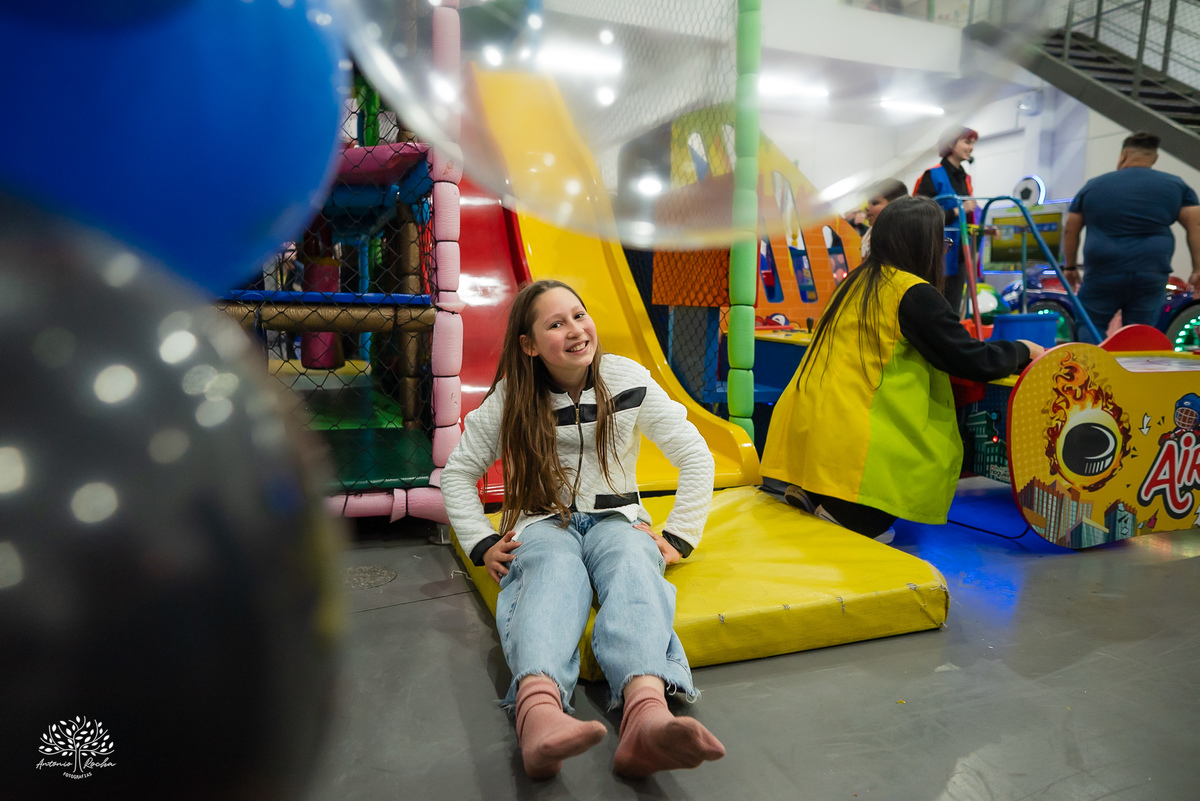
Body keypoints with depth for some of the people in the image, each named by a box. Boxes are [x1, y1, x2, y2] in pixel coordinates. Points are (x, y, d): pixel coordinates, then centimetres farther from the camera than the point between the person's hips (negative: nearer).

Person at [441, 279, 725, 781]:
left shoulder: (628, 380, 1)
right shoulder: (510, 400, 1)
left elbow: (696, 458, 4)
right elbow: (458, 472, 9)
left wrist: (678, 538, -2)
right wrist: (482, 544, -2)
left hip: (616, 519, 1)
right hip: (543, 525, 0)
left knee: (633, 564, -36)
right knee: (556, 571, -37)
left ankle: (647, 712, -65)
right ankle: (539, 713, -67)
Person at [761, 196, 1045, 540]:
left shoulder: (857, 281, 15)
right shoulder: (915, 293, -7)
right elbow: (975, 363, -5)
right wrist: (1022, 351, 16)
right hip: (844, 440, -8)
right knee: (943, 448, 8)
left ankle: (806, 494, 7)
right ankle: (844, 516, -6)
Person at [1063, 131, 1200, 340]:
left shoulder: (1093, 186, 8)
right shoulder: (1175, 185, 9)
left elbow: (1070, 230, 9)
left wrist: (1070, 267, 18)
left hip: (1103, 275, -1)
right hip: (1152, 277, 2)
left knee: (1088, 332, 7)